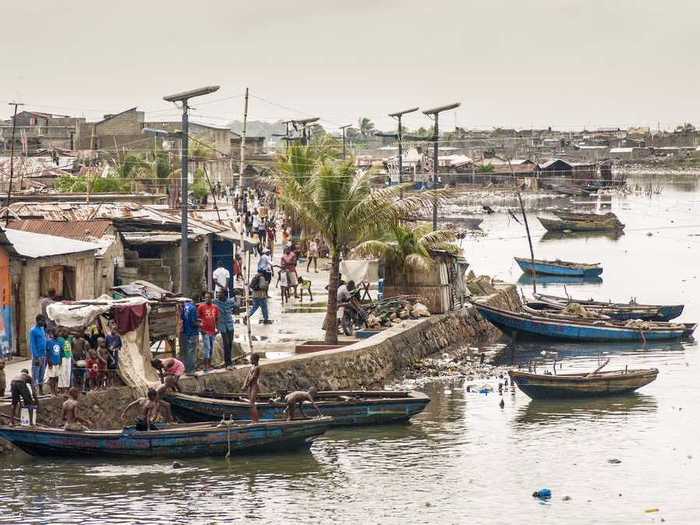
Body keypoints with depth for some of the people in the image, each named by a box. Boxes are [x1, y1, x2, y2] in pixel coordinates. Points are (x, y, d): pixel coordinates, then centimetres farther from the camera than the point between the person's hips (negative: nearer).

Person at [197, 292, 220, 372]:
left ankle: (209, 365, 18)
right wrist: (200, 327, -9)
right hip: (205, 331, -5)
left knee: (211, 349, 10)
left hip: (213, 331, 5)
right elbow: (197, 318, -1)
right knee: (207, 348, -9)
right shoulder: (201, 306, -4)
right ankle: (205, 366, -7)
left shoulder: (215, 307, 8)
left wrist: (217, 328, 4)